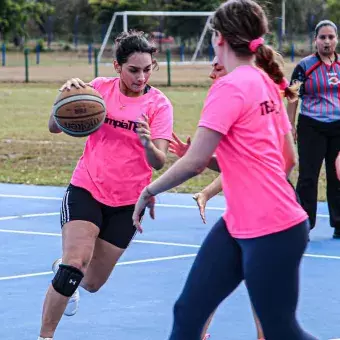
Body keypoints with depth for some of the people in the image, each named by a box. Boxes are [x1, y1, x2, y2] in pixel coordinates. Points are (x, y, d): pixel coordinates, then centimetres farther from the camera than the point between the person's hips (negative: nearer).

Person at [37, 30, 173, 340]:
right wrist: (66, 95, -29)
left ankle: (64, 270, 48)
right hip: (86, 190, -1)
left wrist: (148, 144, -40)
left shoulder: (159, 104, -9)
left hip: (127, 202, 1)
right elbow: (55, 127, -8)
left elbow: (159, 162, -17)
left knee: (92, 283, 11)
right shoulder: (100, 88, -6)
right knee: (74, 267, -22)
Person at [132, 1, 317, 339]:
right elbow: (287, 160, 16)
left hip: (271, 233, -9)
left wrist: (149, 191, -3)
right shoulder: (266, 83, 9)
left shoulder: (229, 87, -17)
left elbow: (193, 163, -19)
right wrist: (216, 160, 14)